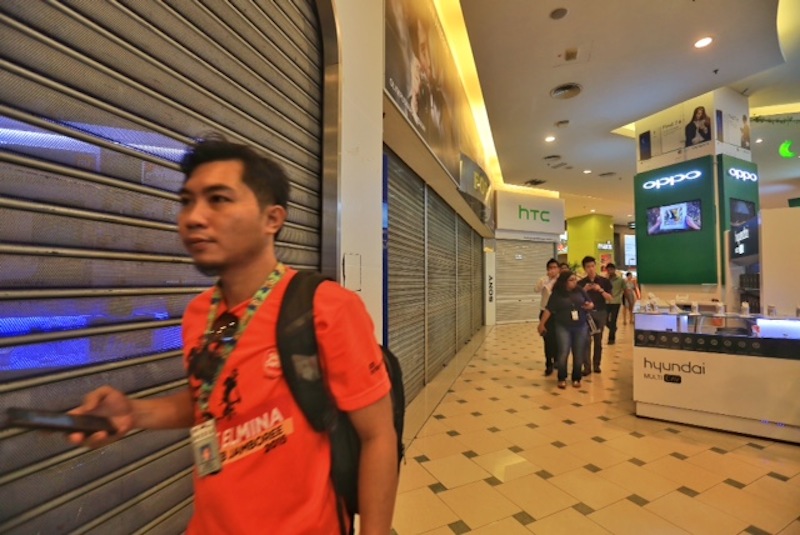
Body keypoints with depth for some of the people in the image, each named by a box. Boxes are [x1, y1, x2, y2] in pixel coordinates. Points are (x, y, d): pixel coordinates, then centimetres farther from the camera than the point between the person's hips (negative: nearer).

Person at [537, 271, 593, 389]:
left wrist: (589, 305, -11)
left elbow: (590, 303, 13)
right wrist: (542, 324, -10)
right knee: (563, 353, -6)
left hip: (581, 327, 3)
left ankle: (576, 378, 23)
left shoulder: (580, 291, 2)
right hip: (563, 327, -3)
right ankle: (562, 379, 10)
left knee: (578, 355, 7)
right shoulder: (556, 294, -8)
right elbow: (549, 310, -8)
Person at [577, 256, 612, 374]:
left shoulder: (604, 281, 2)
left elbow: (609, 298, -2)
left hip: (600, 313, 1)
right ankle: (587, 367, -2)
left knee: (598, 340, 8)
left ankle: (596, 365, 19)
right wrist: (584, 290, -16)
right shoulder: (581, 283, 1)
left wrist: (601, 290, -17)